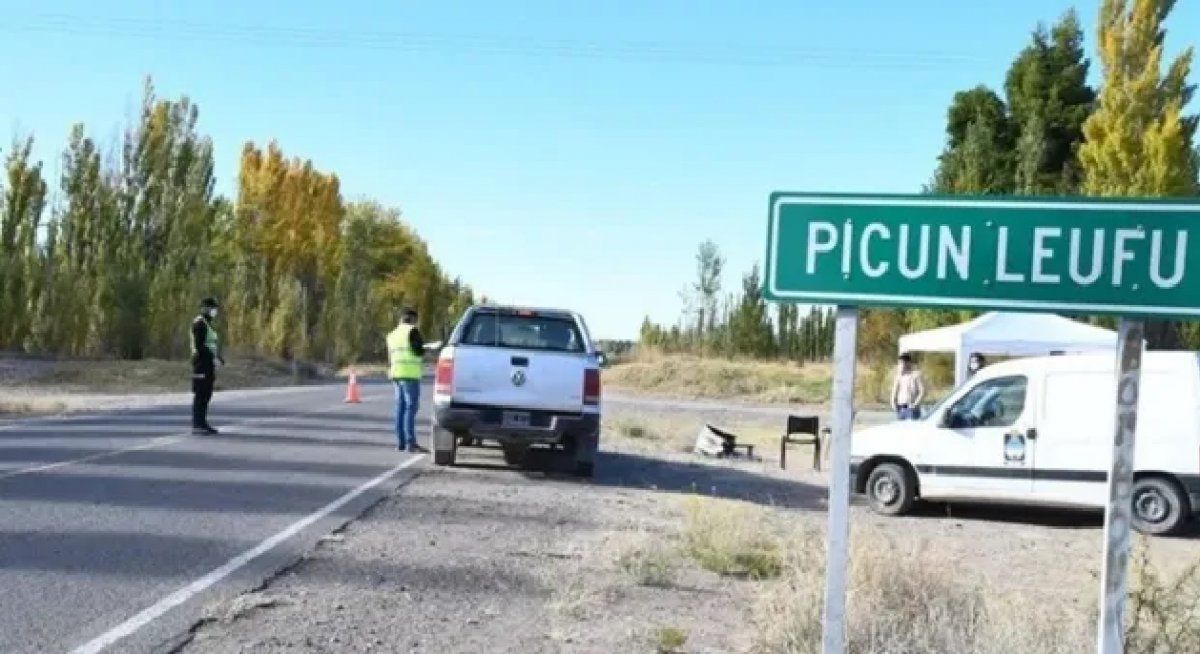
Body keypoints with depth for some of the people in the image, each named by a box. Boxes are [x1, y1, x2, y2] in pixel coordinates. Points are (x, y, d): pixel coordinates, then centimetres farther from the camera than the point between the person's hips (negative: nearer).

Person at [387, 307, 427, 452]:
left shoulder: (392, 334, 19)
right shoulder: (412, 331, -6)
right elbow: (419, 351, -12)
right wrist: (423, 353, 8)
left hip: (397, 375, 8)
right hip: (410, 374, -8)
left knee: (401, 408, 9)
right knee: (411, 407, -10)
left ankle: (400, 442, 8)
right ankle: (410, 443, -15)